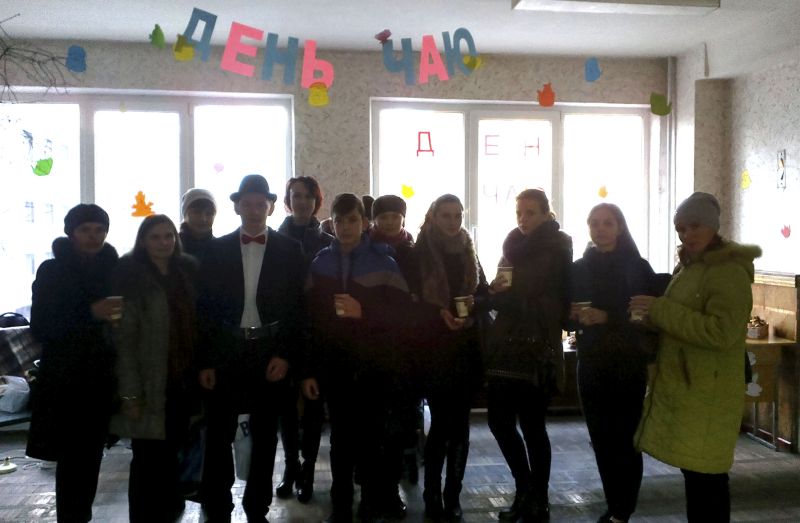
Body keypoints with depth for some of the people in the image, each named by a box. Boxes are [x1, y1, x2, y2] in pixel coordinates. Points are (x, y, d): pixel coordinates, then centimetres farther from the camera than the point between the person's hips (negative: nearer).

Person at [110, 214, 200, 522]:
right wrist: (130, 392, -16)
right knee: (148, 460, 2)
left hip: (183, 381, 5)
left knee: (172, 456, 16)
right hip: (150, 386, -5)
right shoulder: (131, 277, -7)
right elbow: (123, 339, -11)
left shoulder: (187, 271, 9)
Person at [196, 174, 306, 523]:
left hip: (270, 354, 0)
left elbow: (298, 306, 1)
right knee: (219, 434, 4)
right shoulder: (218, 250, 3)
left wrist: (285, 354, -8)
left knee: (265, 435, 10)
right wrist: (206, 361, -4)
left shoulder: (289, 250, 1)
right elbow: (206, 308, 1)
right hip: (226, 353, 0)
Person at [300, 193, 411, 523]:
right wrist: (308, 370, 2)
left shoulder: (383, 262, -2)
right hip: (336, 366, 2)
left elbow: (402, 313, -7)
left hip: (375, 366, -2)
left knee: (372, 437, 1)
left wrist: (363, 311, -21)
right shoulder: (320, 263, 5)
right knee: (341, 439, 7)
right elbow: (311, 319, 4)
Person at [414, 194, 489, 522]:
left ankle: (452, 496, 14)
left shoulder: (468, 251, 14)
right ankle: (432, 495, 9)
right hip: (434, 346, -4)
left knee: (459, 422, 5)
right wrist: (441, 314, -17)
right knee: (441, 421, -5)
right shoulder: (420, 252, 0)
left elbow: (484, 293, 11)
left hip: (466, 345, 4)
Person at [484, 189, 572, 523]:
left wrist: (504, 295, -9)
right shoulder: (513, 246, 15)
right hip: (506, 344, 6)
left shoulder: (556, 250, -2)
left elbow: (554, 303, -8)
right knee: (499, 421, 5)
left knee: (532, 425, 0)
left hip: (537, 347, -6)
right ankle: (526, 491, 25)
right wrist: (497, 292, -4)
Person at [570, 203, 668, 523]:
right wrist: (574, 315, -10)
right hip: (591, 363, 3)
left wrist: (606, 317, -19)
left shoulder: (637, 267, -1)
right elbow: (566, 314, 11)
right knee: (601, 439, 5)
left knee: (625, 439, -3)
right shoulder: (579, 268, 8)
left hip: (628, 363, -3)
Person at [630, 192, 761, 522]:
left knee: (704, 476, -5)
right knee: (694, 472, 14)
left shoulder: (729, 271, -13)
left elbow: (721, 332, -24)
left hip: (706, 392, -9)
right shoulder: (689, 266, 16)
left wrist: (659, 310, -24)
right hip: (682, 386, 9)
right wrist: (651, 316, 10)